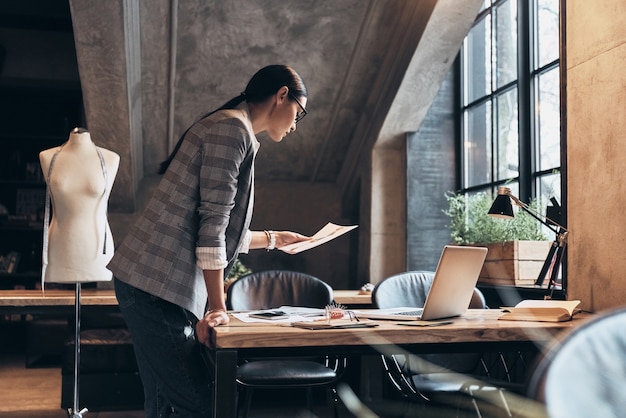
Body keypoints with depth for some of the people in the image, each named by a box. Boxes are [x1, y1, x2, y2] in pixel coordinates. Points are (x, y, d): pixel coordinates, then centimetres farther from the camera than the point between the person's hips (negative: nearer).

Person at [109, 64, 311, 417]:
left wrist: (273, 238, 35)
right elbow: (212, 223, -16)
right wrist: (218, 307, -15)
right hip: (158, 286, -10)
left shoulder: (233, 130, 21)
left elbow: (222, 229, 25)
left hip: (157, 285, 10)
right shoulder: (233, 127, -9)